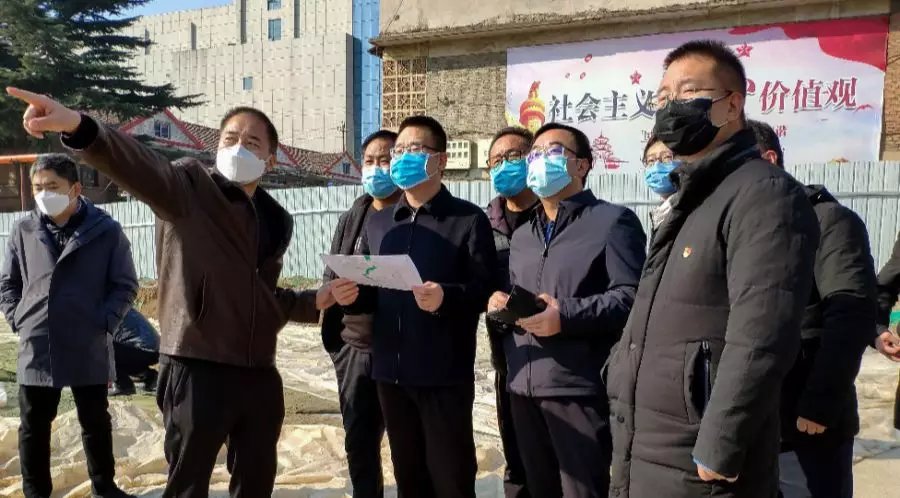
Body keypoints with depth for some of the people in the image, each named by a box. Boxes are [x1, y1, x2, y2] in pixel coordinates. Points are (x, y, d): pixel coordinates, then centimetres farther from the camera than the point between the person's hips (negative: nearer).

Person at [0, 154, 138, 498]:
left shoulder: (106, 230, -7)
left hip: (88, 348, -2)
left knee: (96, 422, 13)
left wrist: (104, 322, -10)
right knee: (34, 426, 12)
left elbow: (125, 285, -1)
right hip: (35, 348, 2)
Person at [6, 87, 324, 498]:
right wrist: (80, 128, -46)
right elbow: (140, 166, -27)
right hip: (197, 371, -5)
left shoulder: (277, 221, 13)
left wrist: (314, 302, 9)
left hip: (258, 375, 6)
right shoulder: (189, 188, -5)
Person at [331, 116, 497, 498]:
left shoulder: (469, 219, -2)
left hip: (445, 374, -5)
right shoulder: (378, 223, 15)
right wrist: (352, 297, -7)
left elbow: (485, 291, -10)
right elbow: (371, 294, 15)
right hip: (390, 371, 5)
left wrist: (446, 297, -28)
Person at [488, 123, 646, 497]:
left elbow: (631, 295, -13)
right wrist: (499, 303, 6)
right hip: (524, 387, 7)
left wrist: (566, 316, -23)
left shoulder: (612, 220, -2)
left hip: (581, 388, -7)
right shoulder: (521, 235, 22)